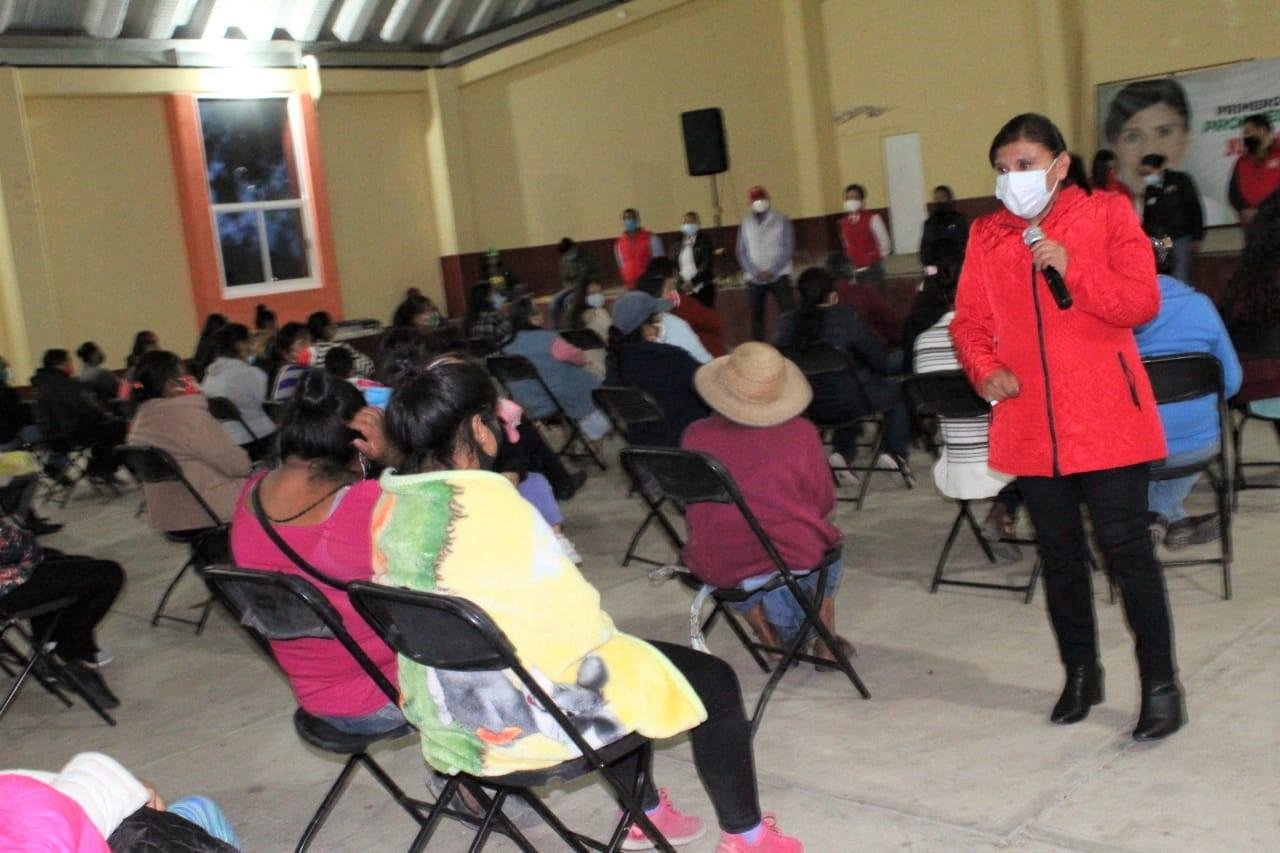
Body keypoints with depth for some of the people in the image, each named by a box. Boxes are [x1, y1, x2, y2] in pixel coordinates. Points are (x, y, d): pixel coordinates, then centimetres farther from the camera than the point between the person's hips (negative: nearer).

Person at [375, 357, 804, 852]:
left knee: (619, 649, 32)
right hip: (524, 720, -8)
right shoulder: (489, 505, -26)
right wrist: (602, 628, 1)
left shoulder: (390, 509, -1)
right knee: (715, 681, 9)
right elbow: (572, 619, -21)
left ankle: (644, 811, 42)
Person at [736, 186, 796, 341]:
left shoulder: (782, 221, 3)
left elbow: (788, 249, -4)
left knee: (788, 313, -11)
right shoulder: (745, 224, 9)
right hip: (754, 279, 2)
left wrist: (771, 271, -12)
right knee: (756, 315, 3)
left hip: (778, 276, -2)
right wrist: (756, 273, -9)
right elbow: (741, 252, 5)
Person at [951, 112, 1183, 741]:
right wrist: (984, 367, -11)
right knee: (1059, 554, 13)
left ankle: (1161, 685, 13)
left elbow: (1142, 303, -8)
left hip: (1106, 418, -3)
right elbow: (969, 321, 8)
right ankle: (1080, 673, 29)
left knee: (1127, 550, -1)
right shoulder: (985, 236, 8)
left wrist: (1070, 267, -20)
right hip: (1030, 425, 4)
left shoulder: (1107, 214, -1)